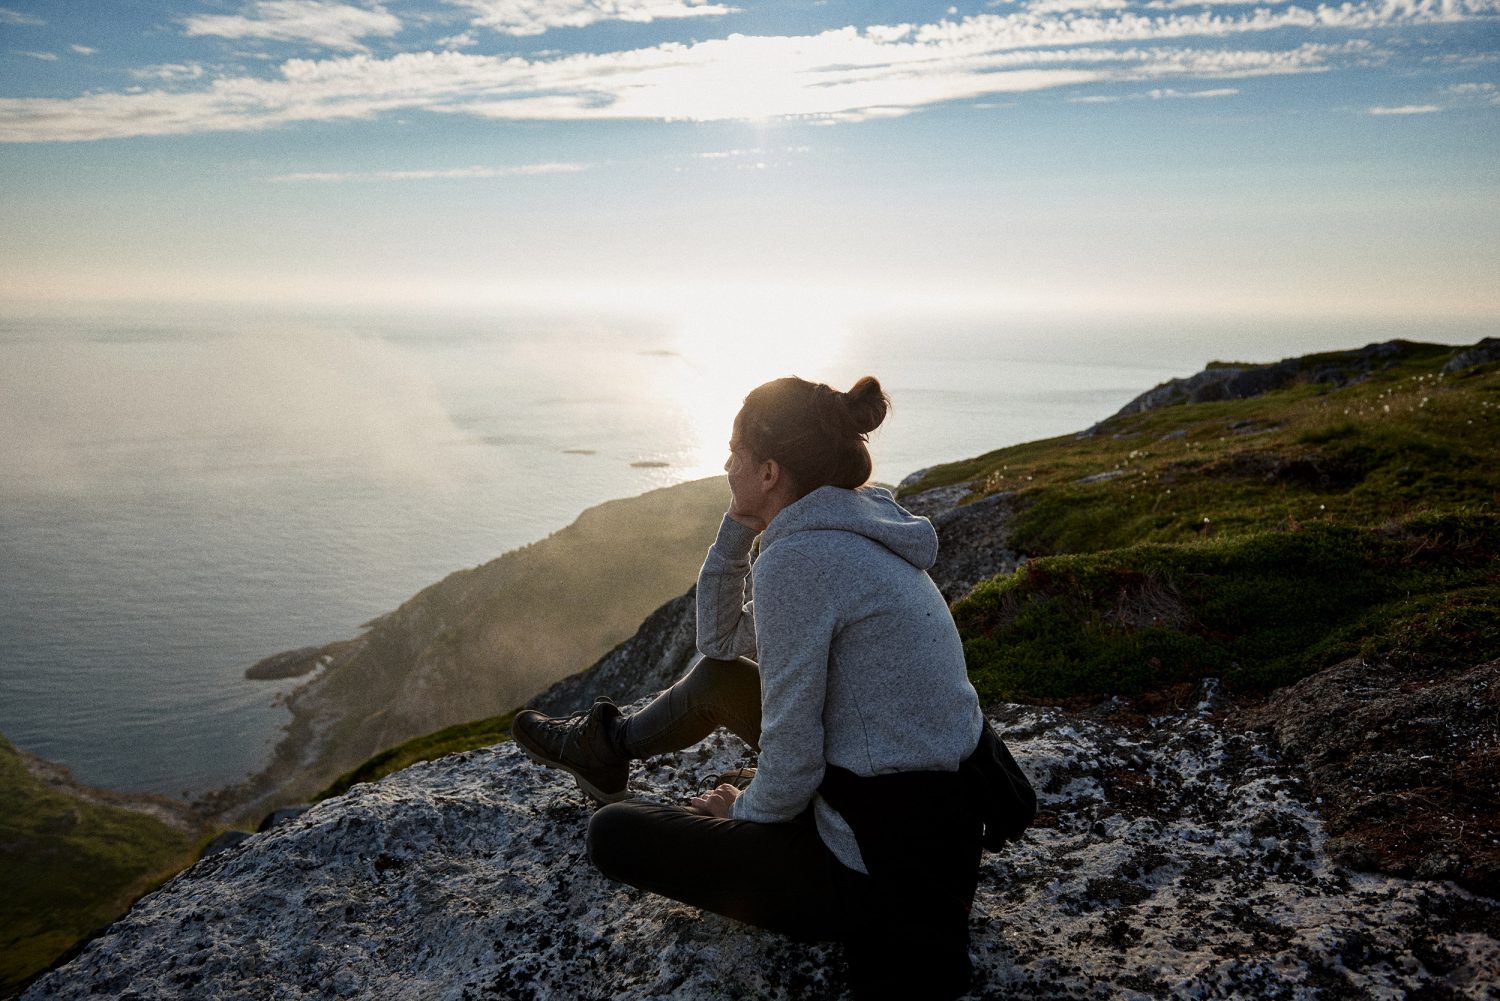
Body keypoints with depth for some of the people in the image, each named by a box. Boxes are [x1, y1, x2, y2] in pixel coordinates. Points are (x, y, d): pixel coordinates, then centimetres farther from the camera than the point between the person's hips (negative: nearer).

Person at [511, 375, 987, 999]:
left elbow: (791, 764, -21)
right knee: (718, 675, 23)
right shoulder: (859, 537, 7)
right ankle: (606, 747, 42)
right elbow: (721, 640, 15)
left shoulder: (796, 559, -24)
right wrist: (738, 527, 3)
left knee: (614, 833, 2)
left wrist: (743, 809, 0)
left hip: (888, 872, -9)